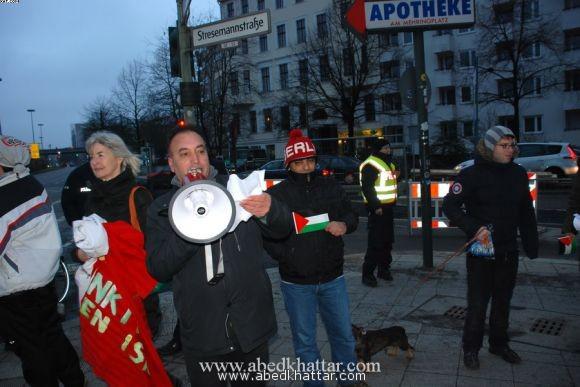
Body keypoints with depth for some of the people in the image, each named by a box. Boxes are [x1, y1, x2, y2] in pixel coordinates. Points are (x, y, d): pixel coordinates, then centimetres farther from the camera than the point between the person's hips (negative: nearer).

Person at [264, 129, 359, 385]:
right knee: (305, 341, 15)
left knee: (343, 334, 18)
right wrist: (286, 257, -17)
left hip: (333, 278, 3)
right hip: (296, 283, -2)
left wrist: (345, 225, -12)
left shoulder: (331, 187, 2)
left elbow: (351, 215, 11)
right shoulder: (276, 195, -7)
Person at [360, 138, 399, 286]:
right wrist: (375, 206, -21)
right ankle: (368, 273, -3)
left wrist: (393, 202, 17)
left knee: (388, 240, 13)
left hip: (388, 207, 9)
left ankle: (384, 269, 25)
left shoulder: (389, 163, 16)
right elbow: (367, 188, -20)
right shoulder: (370, 165, -14)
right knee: (376, 242, -9)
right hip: (377, 209, -9)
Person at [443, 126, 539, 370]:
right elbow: (450, 206, -13)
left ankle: (499, 344, 35)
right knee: (477, 303, 3)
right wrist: (474, 228, -23)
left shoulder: (518, 174, 5)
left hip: (509, 251, 5)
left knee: (503, 301, 17)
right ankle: (471, 349, 20)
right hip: (481, 251, -5)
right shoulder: (472, 174, -11)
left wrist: (531, 244, 9)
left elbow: (526, 212, 11)